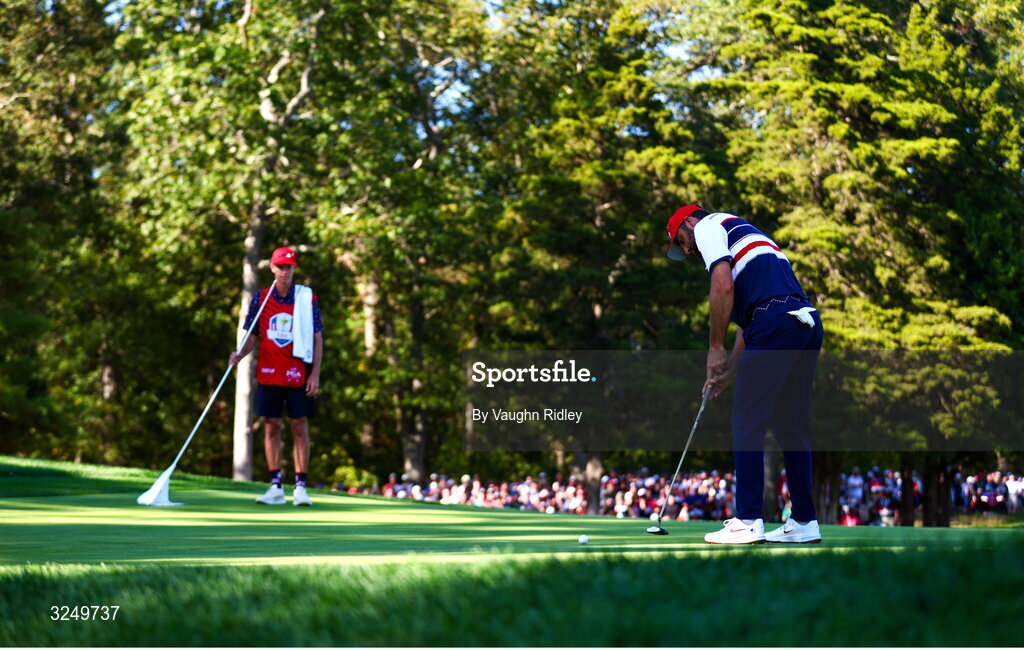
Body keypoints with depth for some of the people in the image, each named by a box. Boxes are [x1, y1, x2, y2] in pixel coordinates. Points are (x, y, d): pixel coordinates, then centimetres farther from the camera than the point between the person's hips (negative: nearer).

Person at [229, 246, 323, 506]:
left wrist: (315, 373, -6)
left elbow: (317, 338, 2)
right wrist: (240, 354, -11)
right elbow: (253, 337, 9)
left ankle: (300, 487, 1)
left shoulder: (307, 298, 1)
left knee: (300, 427, -3)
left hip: (298, 374, -2)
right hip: (268, 374, 2)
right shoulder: (260, 298, 6)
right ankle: (275, 487, 9)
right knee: (271, 426, 3)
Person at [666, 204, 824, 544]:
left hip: (776, 321, -9)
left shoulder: (708, 225, 9)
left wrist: (715, 348, -2)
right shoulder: (743, 237, 35)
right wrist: (729, 371, 27)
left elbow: (723, 286, -8)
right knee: (791, 424, 12)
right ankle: (804, 522, 14)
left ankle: (747, 521, -8)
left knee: (748, 420, -5)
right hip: (808, 322, 9)